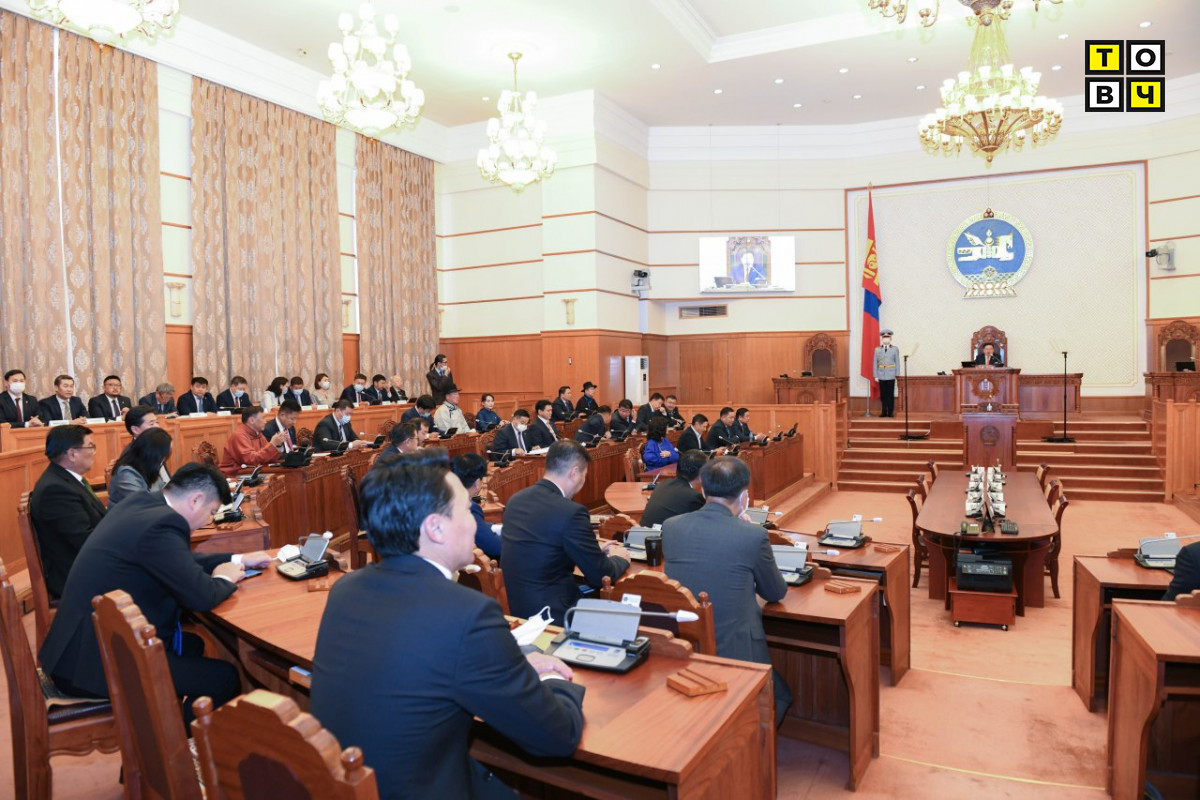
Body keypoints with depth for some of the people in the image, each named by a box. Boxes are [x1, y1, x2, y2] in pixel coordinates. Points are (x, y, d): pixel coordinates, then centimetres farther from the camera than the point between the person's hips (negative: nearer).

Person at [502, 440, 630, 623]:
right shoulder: (571, 512, -21)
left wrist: (596, 551, 22)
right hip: (551, 611, -8)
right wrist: (620, 559, 9)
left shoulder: (516, 499, 3)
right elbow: (601, 576, -12)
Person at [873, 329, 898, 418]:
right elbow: (875, 363, 8)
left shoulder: (895, 349, 7)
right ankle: (884, 412, 10)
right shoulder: (877, 349, 9)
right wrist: (876, 375, 2)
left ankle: (890, 412, 6)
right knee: (883, 395, 3)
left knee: (890, 395, 0)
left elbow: (897, 363, 5)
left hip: (891, 376, -1)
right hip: (881, 376, 1)